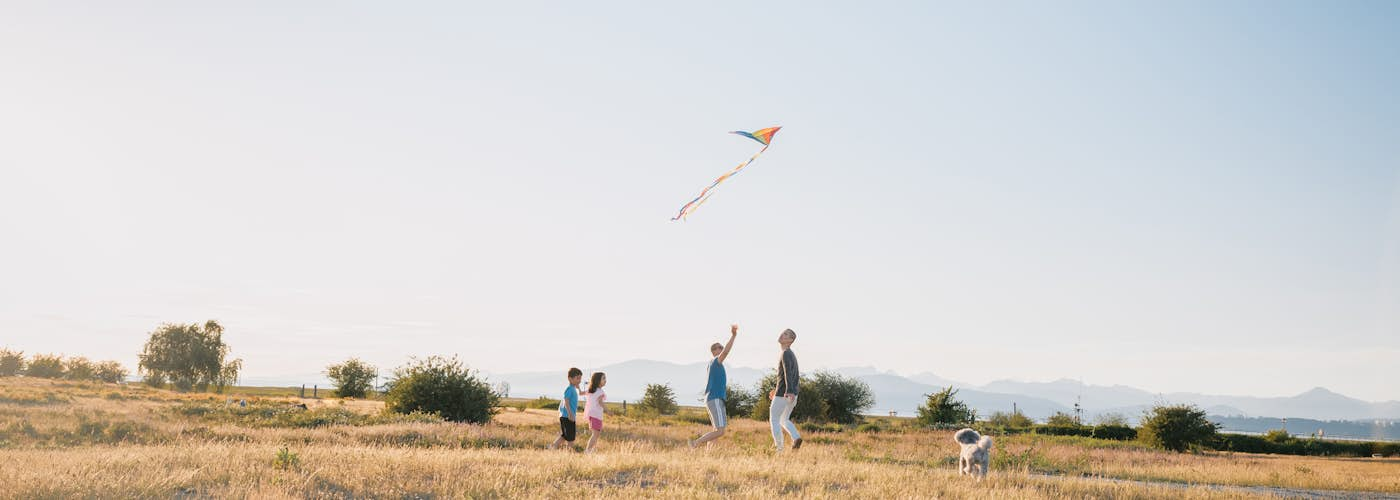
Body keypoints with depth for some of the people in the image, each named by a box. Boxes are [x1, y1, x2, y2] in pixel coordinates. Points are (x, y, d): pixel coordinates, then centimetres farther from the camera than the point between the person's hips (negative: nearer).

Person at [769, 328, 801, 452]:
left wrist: (789, 391, -41)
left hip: (783, 394, -9)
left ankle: (779, 448, 1)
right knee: (784, 420, 18)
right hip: (792, 393, 9)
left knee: (774, 420, 4)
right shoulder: (793, 356, 17)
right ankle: (796, 437, -5)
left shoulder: (786, 354, -13)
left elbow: (788, 373, -28)